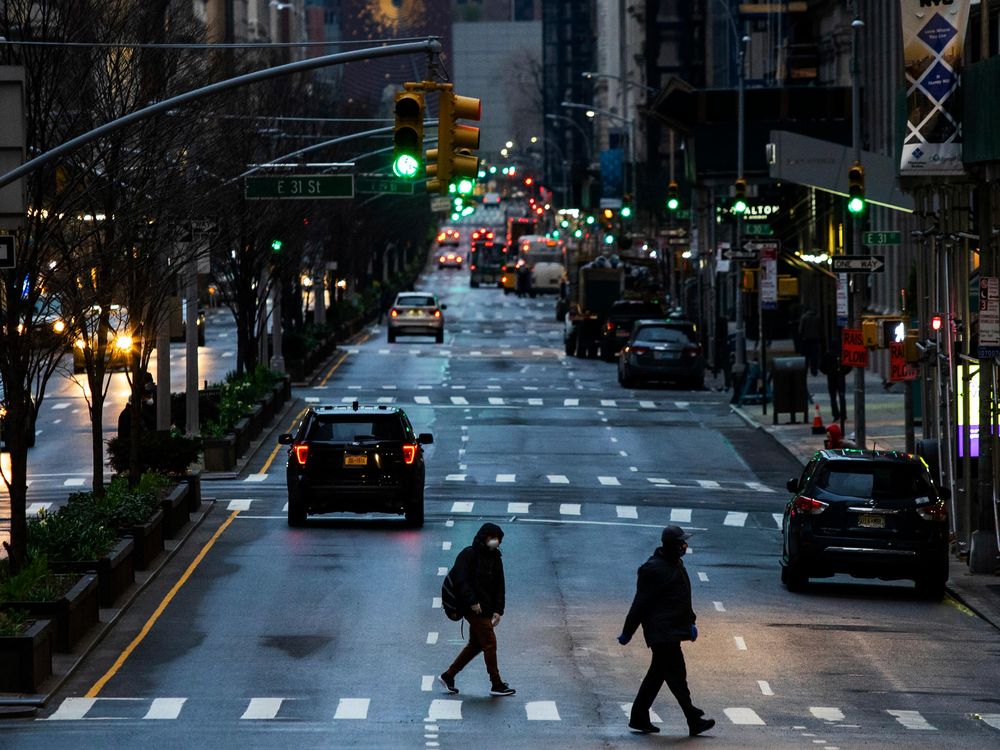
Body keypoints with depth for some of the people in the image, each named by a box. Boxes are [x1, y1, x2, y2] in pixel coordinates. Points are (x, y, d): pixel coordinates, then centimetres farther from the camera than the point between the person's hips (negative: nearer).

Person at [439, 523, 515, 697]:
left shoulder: (495, 558, 13)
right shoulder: (468, 555, -9)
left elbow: (499, 586, 13)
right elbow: (461, 580, -16)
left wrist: (498, 610, 3)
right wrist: (472, 601, -21)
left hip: (486, 609, 9)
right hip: (474, 609, -9)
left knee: (476, 644, 14)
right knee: (489, 642, -8)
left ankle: (448, 675, 24)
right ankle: (496, 684, -2)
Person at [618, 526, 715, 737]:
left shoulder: (675, 564, 15)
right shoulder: (654, 569, -16)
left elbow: (683, 597, 26)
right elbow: (640, 603, -15)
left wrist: (690, 622, 23)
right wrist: (627, 633, -12)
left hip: (672, 631, 10)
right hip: (662, 632, -10)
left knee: (657, 674, 13)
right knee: (677, 676, -6)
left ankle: (639, 718, 19)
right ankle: (694, 721, -4)